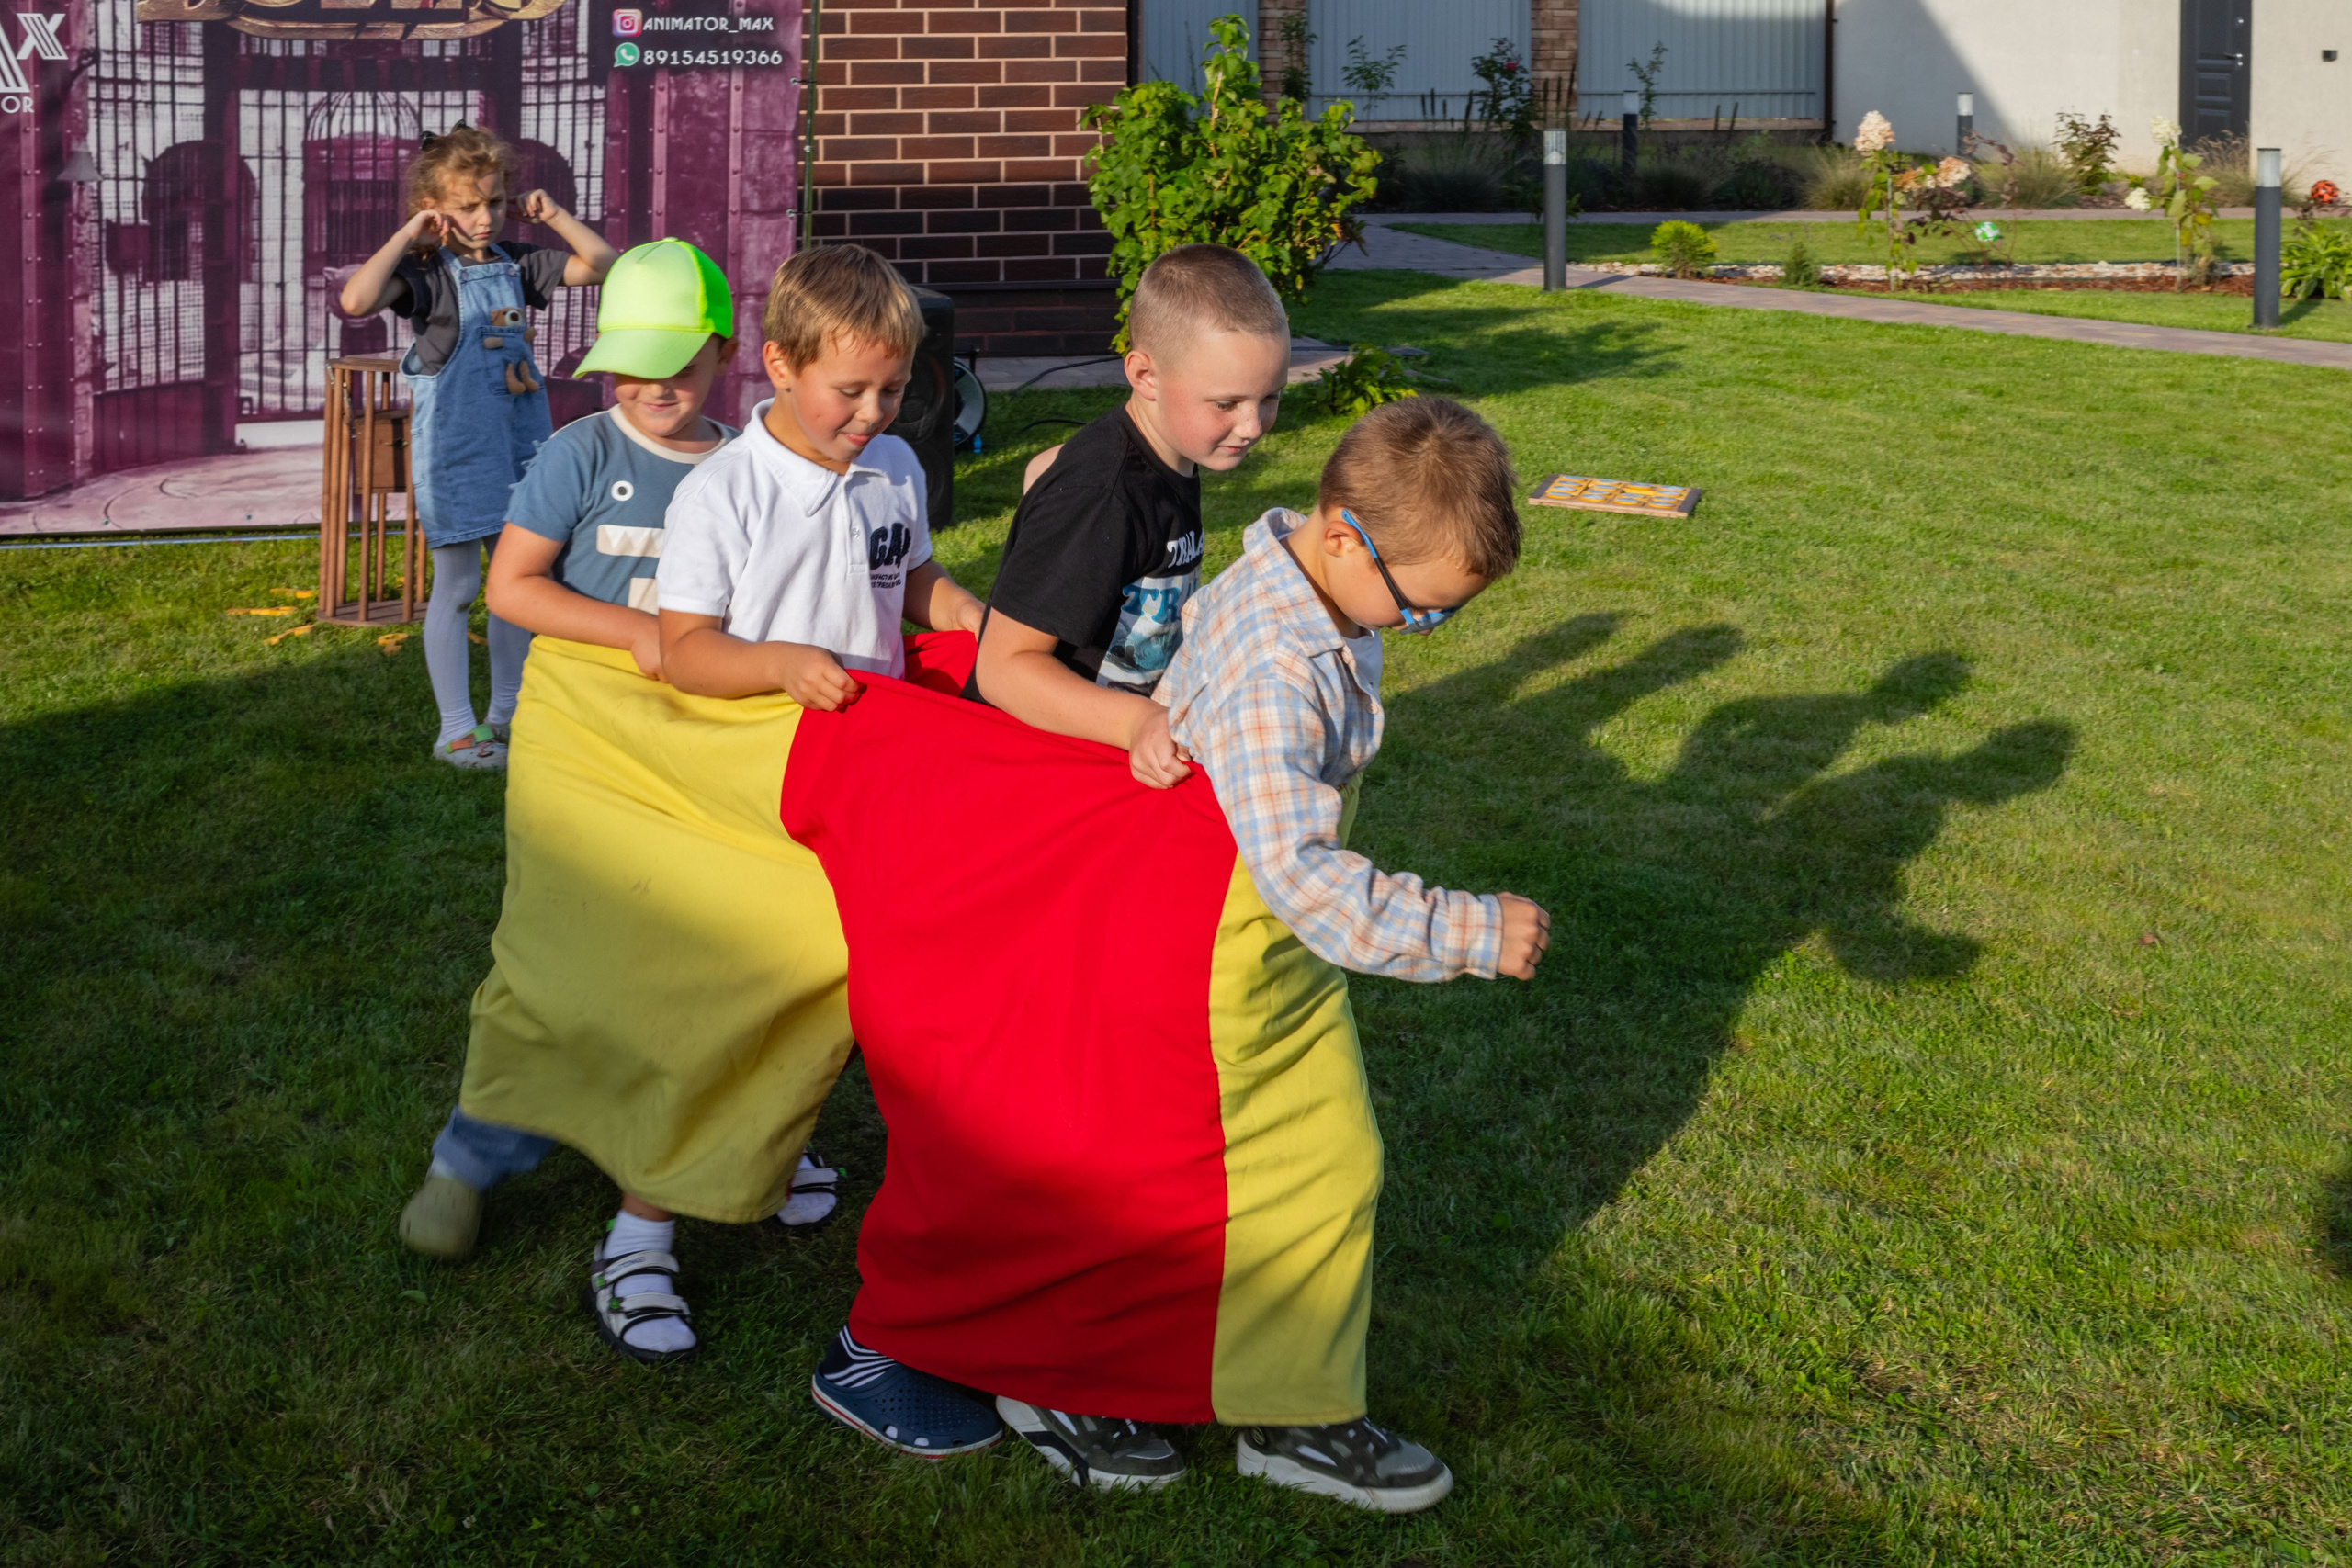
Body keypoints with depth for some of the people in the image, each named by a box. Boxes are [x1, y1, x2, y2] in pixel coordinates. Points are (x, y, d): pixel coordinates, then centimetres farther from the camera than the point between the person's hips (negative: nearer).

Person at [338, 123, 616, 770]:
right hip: (454, 445, -6)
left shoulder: (515, 263, 7)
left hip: (518, 440, 6)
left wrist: (554, 216, 1)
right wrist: (406, 235, -21)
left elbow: (601, 266, 11)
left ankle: (507, 712, 26)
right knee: (457, 585, 0)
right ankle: (456, 730, 7)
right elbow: (355, 300, -28)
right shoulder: (426, 271, -10)